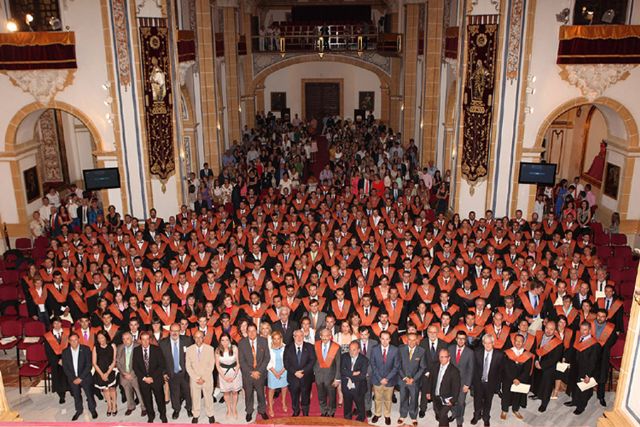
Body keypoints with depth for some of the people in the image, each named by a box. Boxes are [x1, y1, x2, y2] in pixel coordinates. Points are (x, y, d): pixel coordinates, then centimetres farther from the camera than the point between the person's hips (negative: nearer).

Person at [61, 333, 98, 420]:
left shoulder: (85, 349, -11)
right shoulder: (65, 352, -4)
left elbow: (88, 365, -11)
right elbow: (65, 367, -2)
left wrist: (80, 378, -15)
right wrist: (73, 378, -10)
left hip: (85, 377, -2)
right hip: (73, 379, 2)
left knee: (89, 394, 6)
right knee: (76, 396, 14)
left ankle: (92, 410, 28)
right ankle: (78, 411, 36)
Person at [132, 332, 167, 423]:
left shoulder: (157, 349, -5)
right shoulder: (136, 350, 0)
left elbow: (161, 365, -6)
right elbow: (135, 367, 0)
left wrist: (152, 377, -13)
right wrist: (144, 378, -10)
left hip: (156, 379, -1)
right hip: (143, 380, 1)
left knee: (160, 399, 8)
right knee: (147, 400, 10)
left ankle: (163, 415, 29)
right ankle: (150, 416, 31)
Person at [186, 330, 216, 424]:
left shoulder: (210, 349, -9)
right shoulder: (189, 349, -6)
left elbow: (211, 365, -7)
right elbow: (188, 366, -5)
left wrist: (203, 378, -12)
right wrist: (196, 378, -11)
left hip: (207, 378, -1)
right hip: (194, 379, 1)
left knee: (208, 397, 12)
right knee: (195, 398, 13)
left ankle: (210, 414, 31)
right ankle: (195, 415, 33)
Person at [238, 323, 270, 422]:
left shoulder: (263, 341, -7)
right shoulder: (242, 343, -10)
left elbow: (267, 358, -5)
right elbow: (242, 361, -8)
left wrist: (259, 371, -13)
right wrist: (251, 372, -14)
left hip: (260, 373, 1)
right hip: (247, 374, 0)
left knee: (261, 393, 15)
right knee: (248, 394, 15)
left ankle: (262, 411, 36)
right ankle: (249, 412, 35)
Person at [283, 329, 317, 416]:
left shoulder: (309, 347, -2)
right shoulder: (288, 348, -1)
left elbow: (312, 361, -8)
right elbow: (286, 363, -5)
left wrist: (303, 371, -18)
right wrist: (295, 372, -16)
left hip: (306, 377, 0)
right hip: (293, 377, 0)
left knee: (305, 397, 12)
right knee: (294, 397, 13)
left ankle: (305, 413, 31)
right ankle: (295, 412, 34)